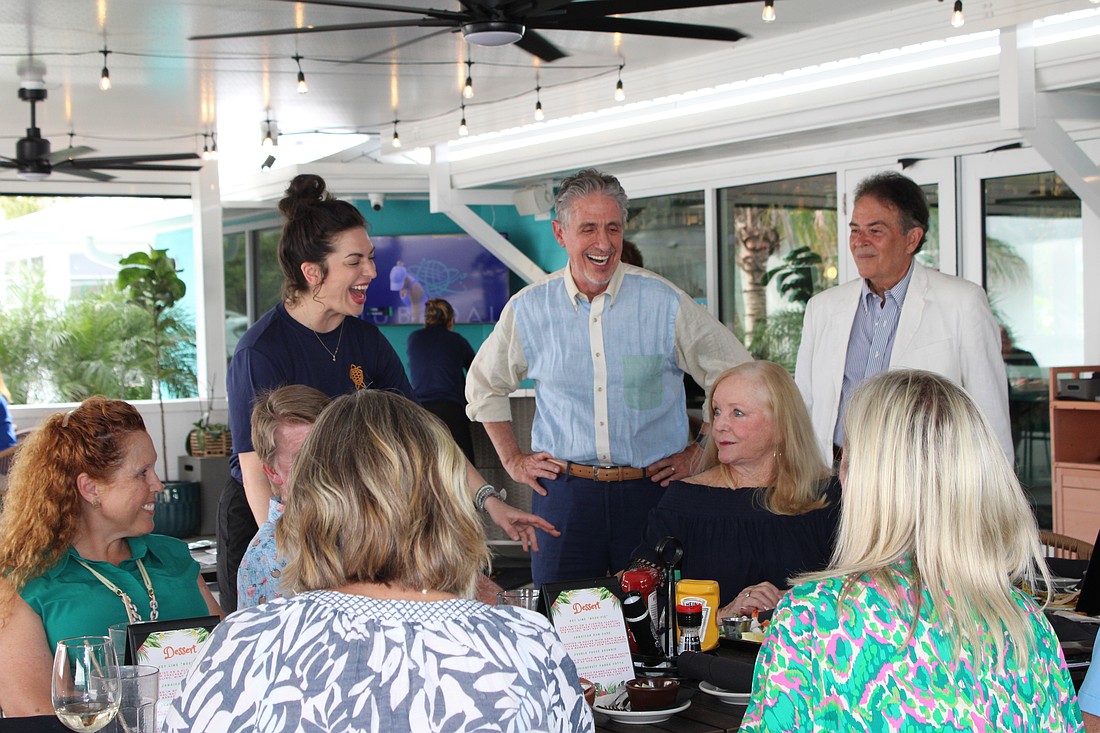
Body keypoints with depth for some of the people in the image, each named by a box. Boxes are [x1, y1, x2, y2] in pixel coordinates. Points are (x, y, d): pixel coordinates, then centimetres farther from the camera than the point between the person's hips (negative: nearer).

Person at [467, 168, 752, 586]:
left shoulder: (665, 303, -2)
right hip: (563, 492, 1)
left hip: (650, 489, -1)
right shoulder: (528, 308, 3)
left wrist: (699, 453, 5)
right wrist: (513, 460, 13)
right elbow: (484, 385, 20)